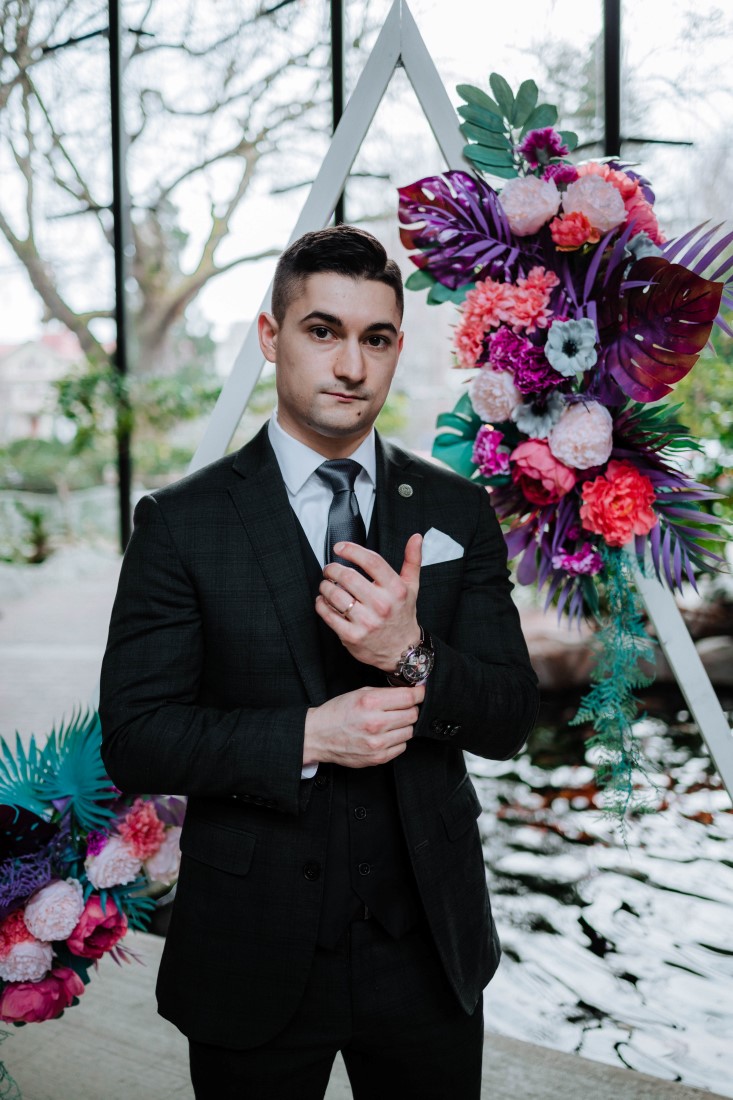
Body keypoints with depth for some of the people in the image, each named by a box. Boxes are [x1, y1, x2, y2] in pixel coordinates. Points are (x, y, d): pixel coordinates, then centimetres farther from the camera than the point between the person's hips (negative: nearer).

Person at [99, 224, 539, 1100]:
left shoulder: (457, 511, 1)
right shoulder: (182, 522, -7)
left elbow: (510, 720, -1)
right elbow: (134, 739, -10)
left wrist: (413, 656, -21)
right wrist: (306, 737, -22)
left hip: (427, 952, 3)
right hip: (254, 959, -2)